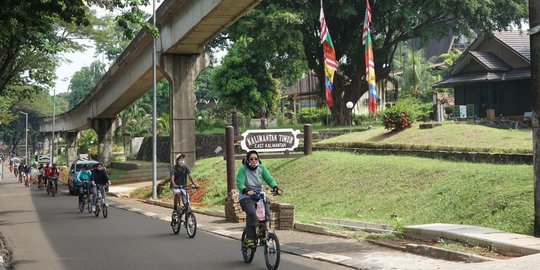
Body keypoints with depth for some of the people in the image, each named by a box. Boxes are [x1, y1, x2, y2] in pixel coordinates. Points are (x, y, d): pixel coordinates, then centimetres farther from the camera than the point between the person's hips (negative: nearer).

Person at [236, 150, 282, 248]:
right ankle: (249, 238, -25)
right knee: (251, 213, -30)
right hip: (246, 197, -4)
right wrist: (246, 191, -37)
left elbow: (269, 179, -2)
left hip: (259, 196, 4)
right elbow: (239, 183, -17)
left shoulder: (261, 168, 4)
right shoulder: (243, 169, -7)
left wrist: (276, 188, -22)